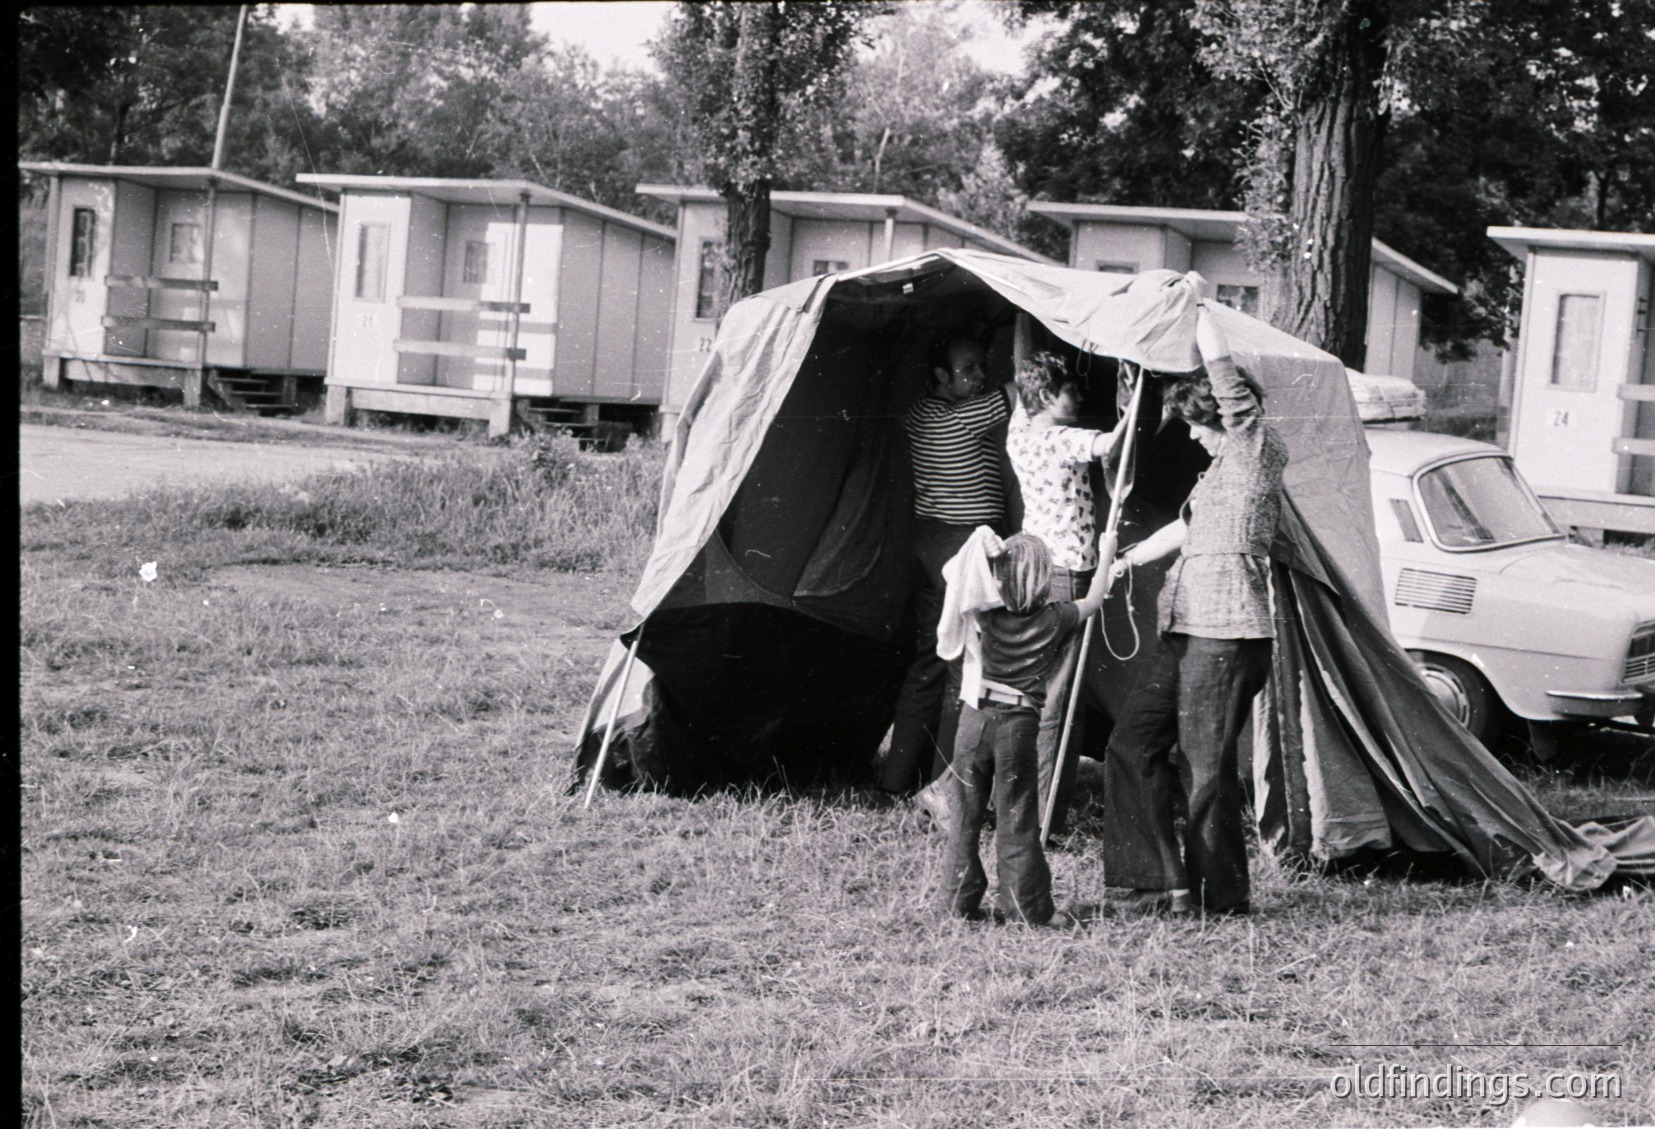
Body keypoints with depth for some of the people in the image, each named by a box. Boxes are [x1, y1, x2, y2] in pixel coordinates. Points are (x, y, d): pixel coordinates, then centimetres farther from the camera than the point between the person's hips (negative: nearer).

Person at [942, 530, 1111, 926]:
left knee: (966, 817, 11)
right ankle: (1028, 909, 5)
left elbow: (954, 574, 13)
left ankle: (962, 902, 15)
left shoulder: (987, 612, 1)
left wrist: (981, 550, 9)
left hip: (975, 719, 1)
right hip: (1018, 726, -1)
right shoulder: (1055, 618, 0)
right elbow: (1093, 600, 18)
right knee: (1017, 824, 4)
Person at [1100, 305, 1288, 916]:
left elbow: (1225, 371, -15)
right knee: (1132, 746, 8)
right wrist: (1130, 557, 42)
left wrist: (1197, 311, -4)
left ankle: (1222, 894, 6)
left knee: (1207, 767, -5)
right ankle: (1166, 880, 10)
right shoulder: (1221, 465, 21)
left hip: (1227, 637, -10)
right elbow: (1187, 524, 35)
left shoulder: (1255, 453, -7)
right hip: (1183, 634, 10)